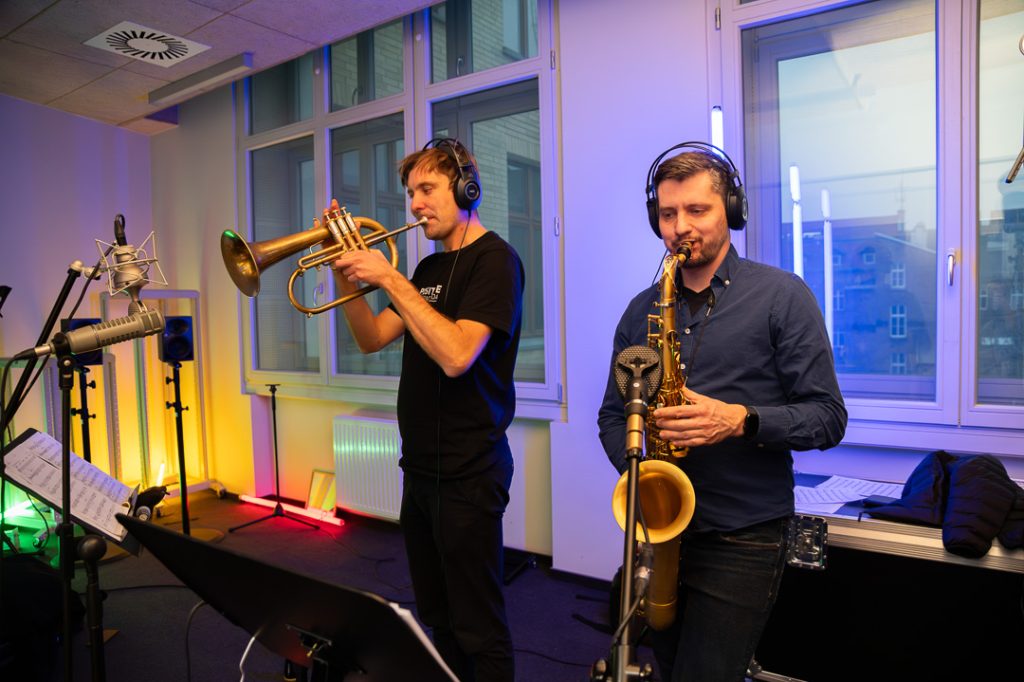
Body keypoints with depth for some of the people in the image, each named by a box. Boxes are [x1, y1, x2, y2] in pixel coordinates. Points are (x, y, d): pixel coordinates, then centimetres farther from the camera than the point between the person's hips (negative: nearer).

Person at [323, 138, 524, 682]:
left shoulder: (494, 259, -11)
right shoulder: (430, 268, 14)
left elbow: (456, 355, -24)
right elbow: (372, 339, 11)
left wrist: (389, 279, -21)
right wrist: (346, 276, -1)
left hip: (467, 473, -8)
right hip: (420, 467, 8)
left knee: (477, 627, 4)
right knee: (436, 617, 21)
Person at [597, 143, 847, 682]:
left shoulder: (782, 296, -5)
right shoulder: (642, 310, 7)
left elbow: (828, 417, -7)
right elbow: (613, 413, 11)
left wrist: (742, 421, -24)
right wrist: (636, 465, -8)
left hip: (743, 539, -4)